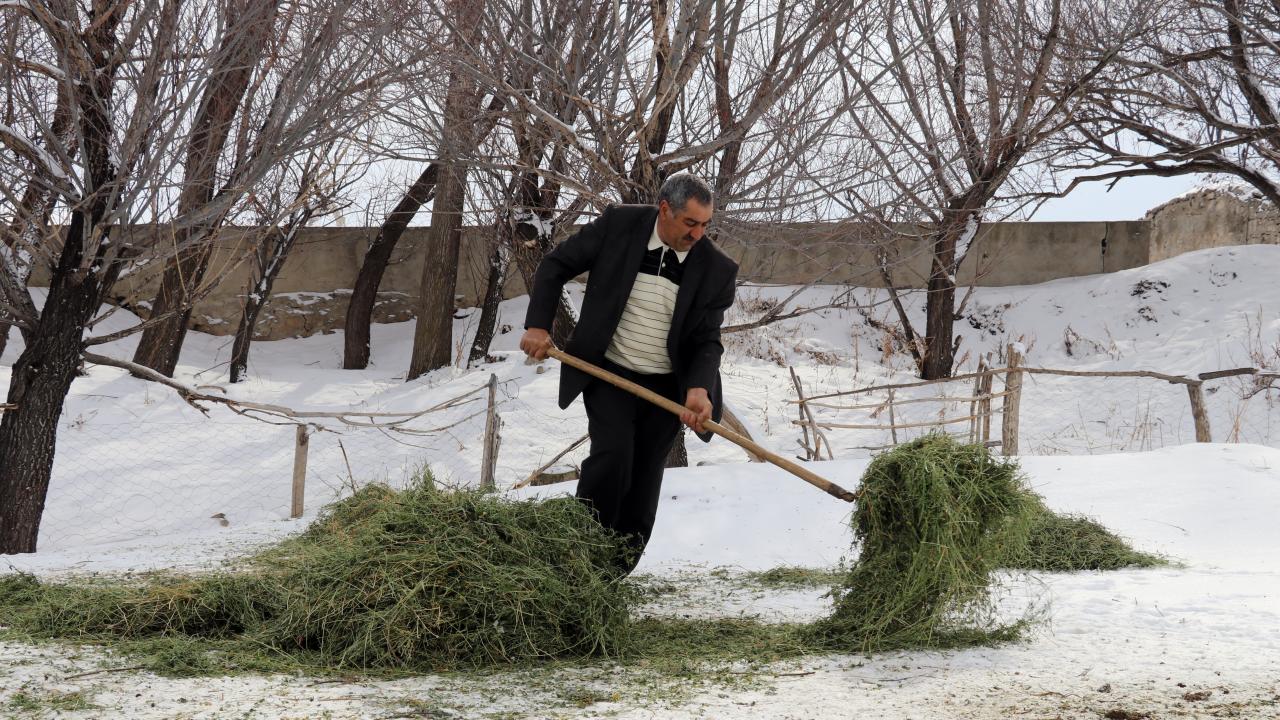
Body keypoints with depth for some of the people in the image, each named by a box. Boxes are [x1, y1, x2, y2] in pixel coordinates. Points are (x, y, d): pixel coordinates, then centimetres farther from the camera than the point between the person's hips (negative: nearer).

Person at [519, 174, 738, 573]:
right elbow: (555, 265, 2)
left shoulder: (717, 269, -8)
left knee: (643, 484, 4)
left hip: (666, 388, 2)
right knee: (612, 453, -21)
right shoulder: (618, 225, -10)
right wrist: (537, 325, -8)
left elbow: (706, 341, -5)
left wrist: (699, 389, -24)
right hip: (609, 375, -2)